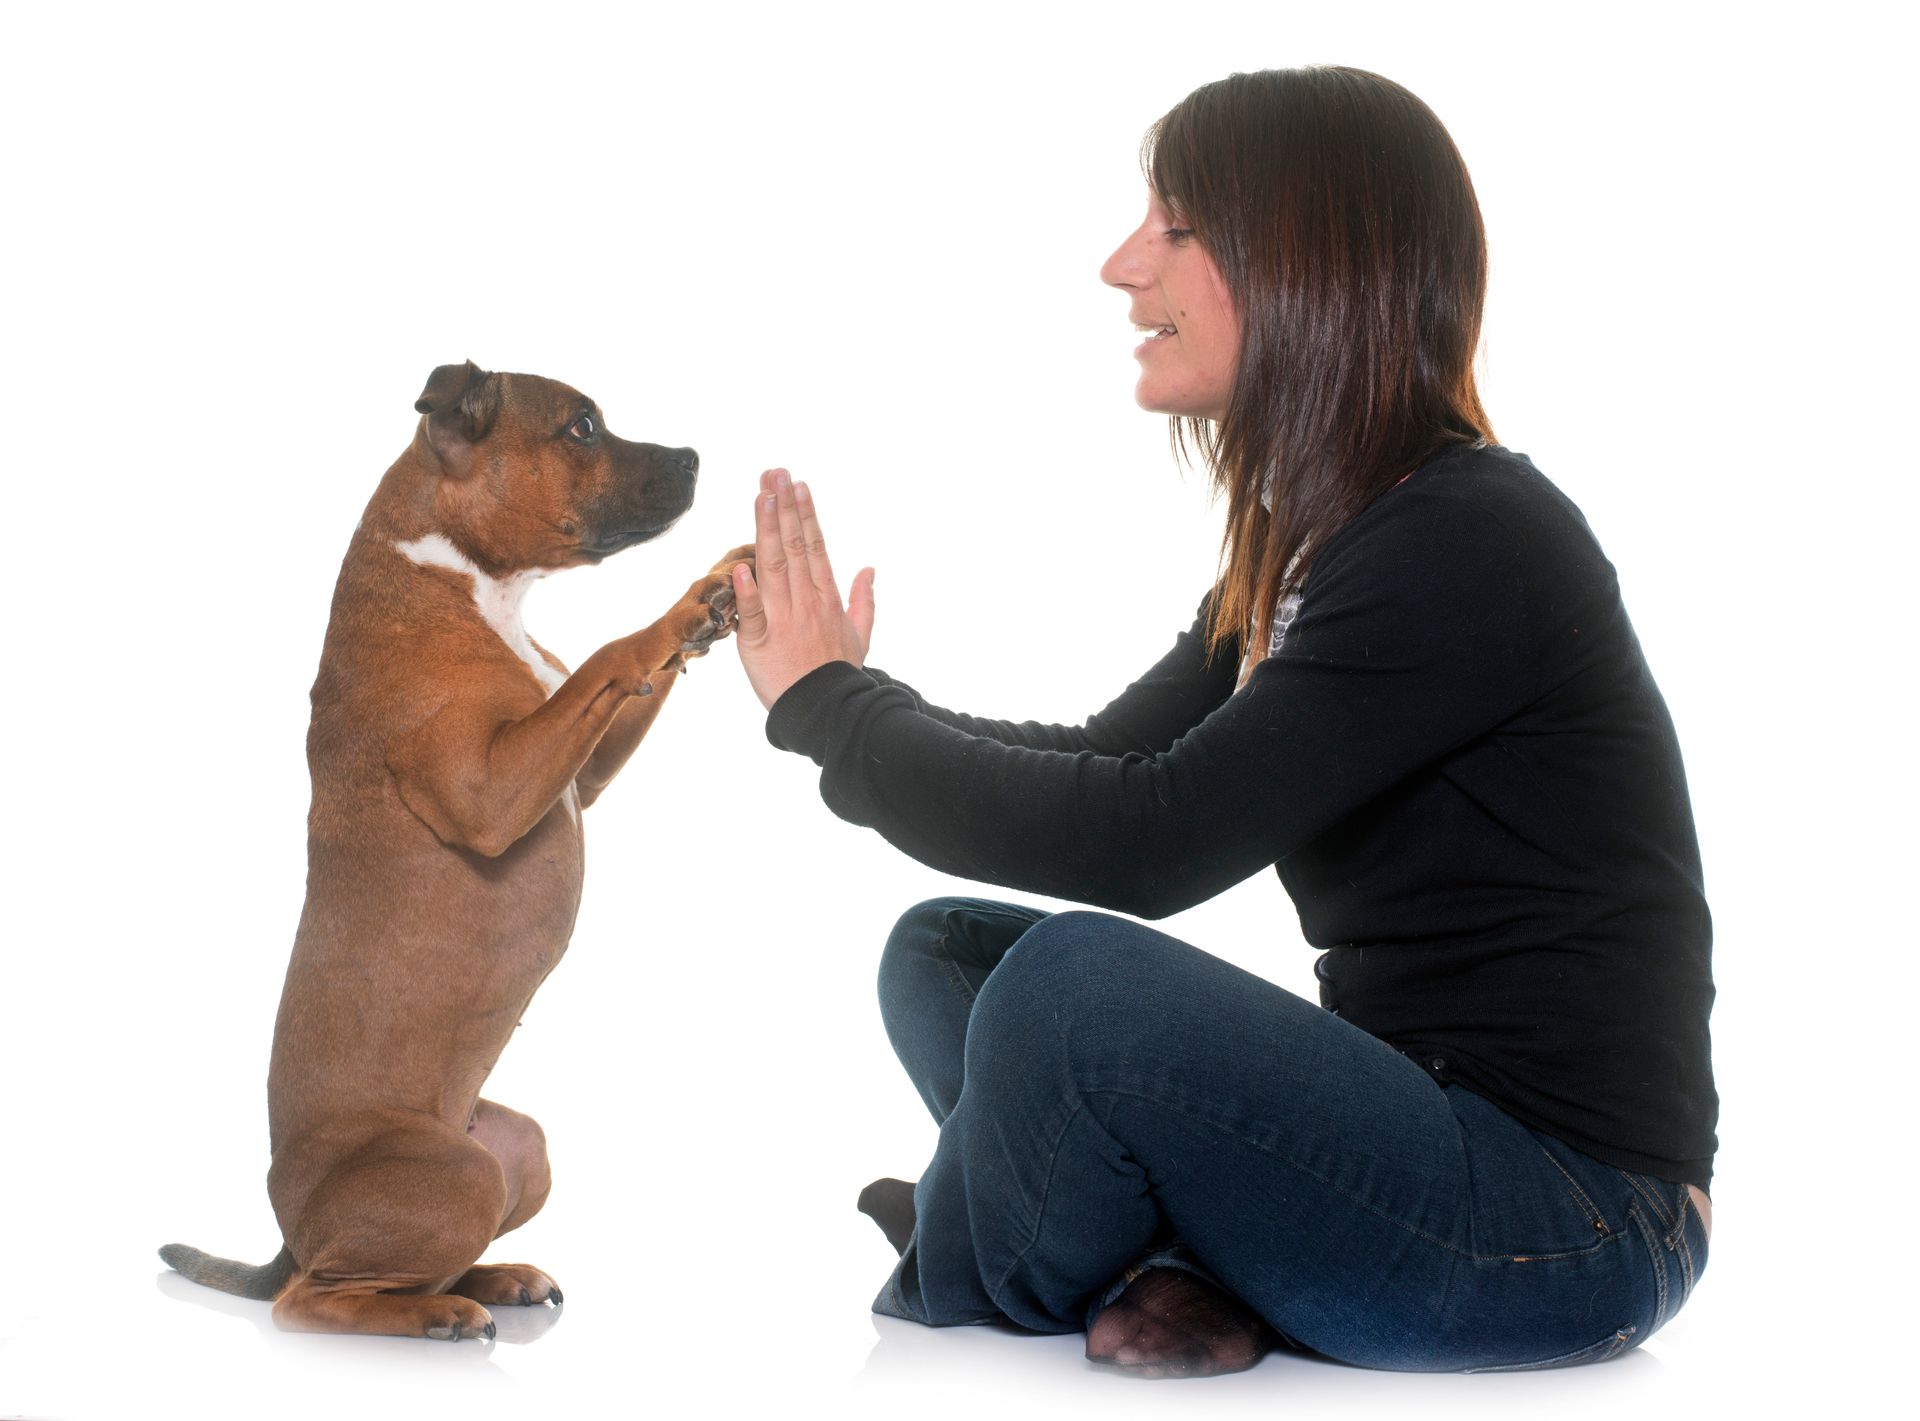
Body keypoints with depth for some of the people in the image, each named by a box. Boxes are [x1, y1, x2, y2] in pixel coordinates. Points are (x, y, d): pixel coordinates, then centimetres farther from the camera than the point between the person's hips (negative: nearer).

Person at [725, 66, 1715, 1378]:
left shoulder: (1473, 544, -20)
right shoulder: (1304, 544, 10)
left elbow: (1147, 842, -26)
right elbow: (1103, 763, 15)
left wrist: (832, 705, -13)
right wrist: (843, 699, 3)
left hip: (1569, 1229, -9)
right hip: (1419, 1126, 9)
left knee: (1073, 975, -29)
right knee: (946, 950, 8)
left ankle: (952, 1325, -1)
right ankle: (1184, 1273, -12)